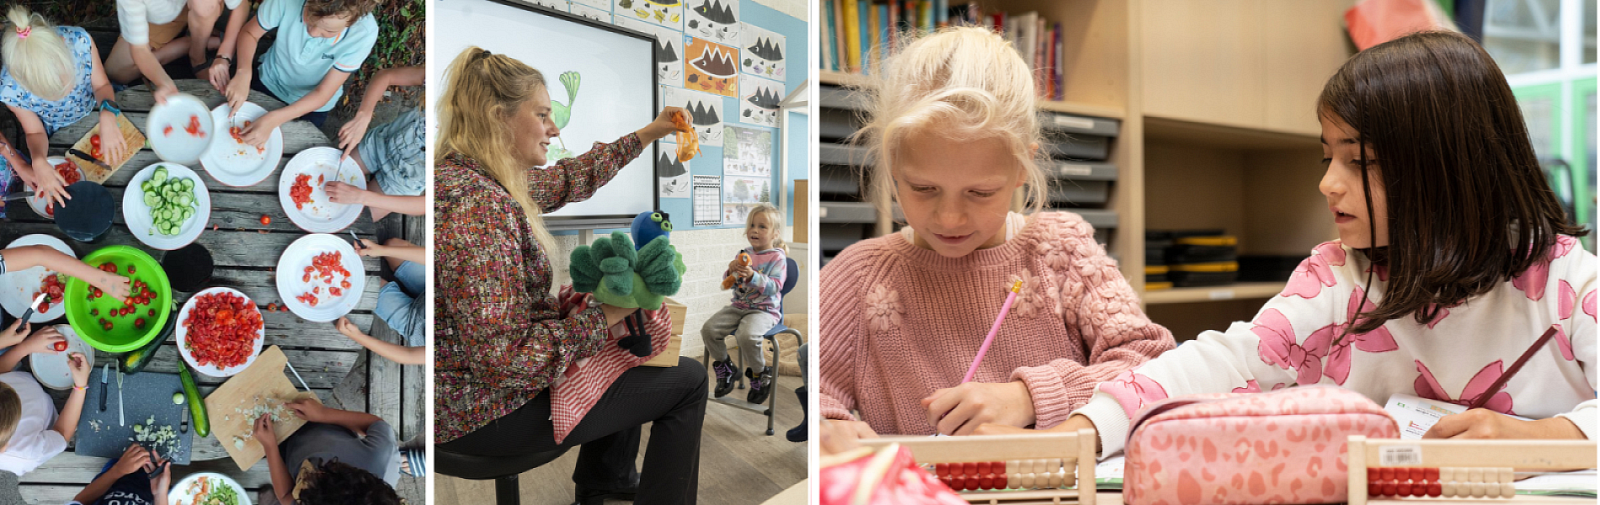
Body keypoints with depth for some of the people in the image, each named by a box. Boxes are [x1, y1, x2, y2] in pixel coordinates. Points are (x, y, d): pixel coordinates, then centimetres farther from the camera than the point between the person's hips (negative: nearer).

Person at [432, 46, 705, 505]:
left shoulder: (465, 176, 2)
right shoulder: (479, 206, -29)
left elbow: (565, 180, 16)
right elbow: (503, 360, -33)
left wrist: (647, 135, 19)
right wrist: (603, 315, -24)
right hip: (486, 415, -10)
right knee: (689, 380, 1)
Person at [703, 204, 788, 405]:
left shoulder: (777, 257, -5)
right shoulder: (744, 254, 10)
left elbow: (773, 287, -17)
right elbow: (728, 283, 13)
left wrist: (752, 276, -30)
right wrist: (731, 271, -10)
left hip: (764, 310, -6)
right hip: (738, 306, 6)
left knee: (746, 335, -34)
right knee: (708, 328, -13)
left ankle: (760, 375, -7)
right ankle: (724, 367, 11)